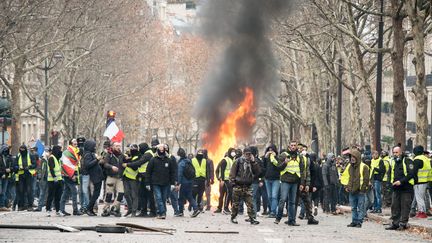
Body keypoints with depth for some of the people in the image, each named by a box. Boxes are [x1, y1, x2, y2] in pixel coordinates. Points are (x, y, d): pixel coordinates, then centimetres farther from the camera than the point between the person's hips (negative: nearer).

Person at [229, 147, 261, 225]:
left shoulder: (252, 162, 11)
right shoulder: (238, 161, -2)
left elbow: (258, 172, 1)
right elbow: (232, 172, -3)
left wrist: (253, 162, -5)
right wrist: (233, 181, -10)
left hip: (248, 186, 3)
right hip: (238, 185, -3)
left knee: (250, 203, -5)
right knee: (236, 203, 6)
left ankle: (252, 218, -6)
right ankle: (233, 217, 18)